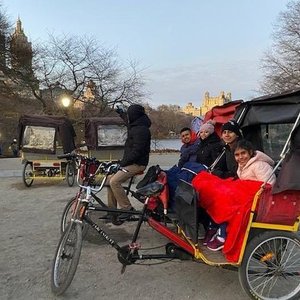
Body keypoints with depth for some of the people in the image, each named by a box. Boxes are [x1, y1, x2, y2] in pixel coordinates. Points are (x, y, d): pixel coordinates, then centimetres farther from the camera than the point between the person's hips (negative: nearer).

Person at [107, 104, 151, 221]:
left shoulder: (141, 130, -18)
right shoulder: (135, 127, 15)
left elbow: (137, 151, -24)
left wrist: (123, 163, -19)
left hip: (137, 164, -11)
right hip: (131, 162, 11)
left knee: (114, 181, -23)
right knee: (110, 179, 9)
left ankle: (127, 209, -13)